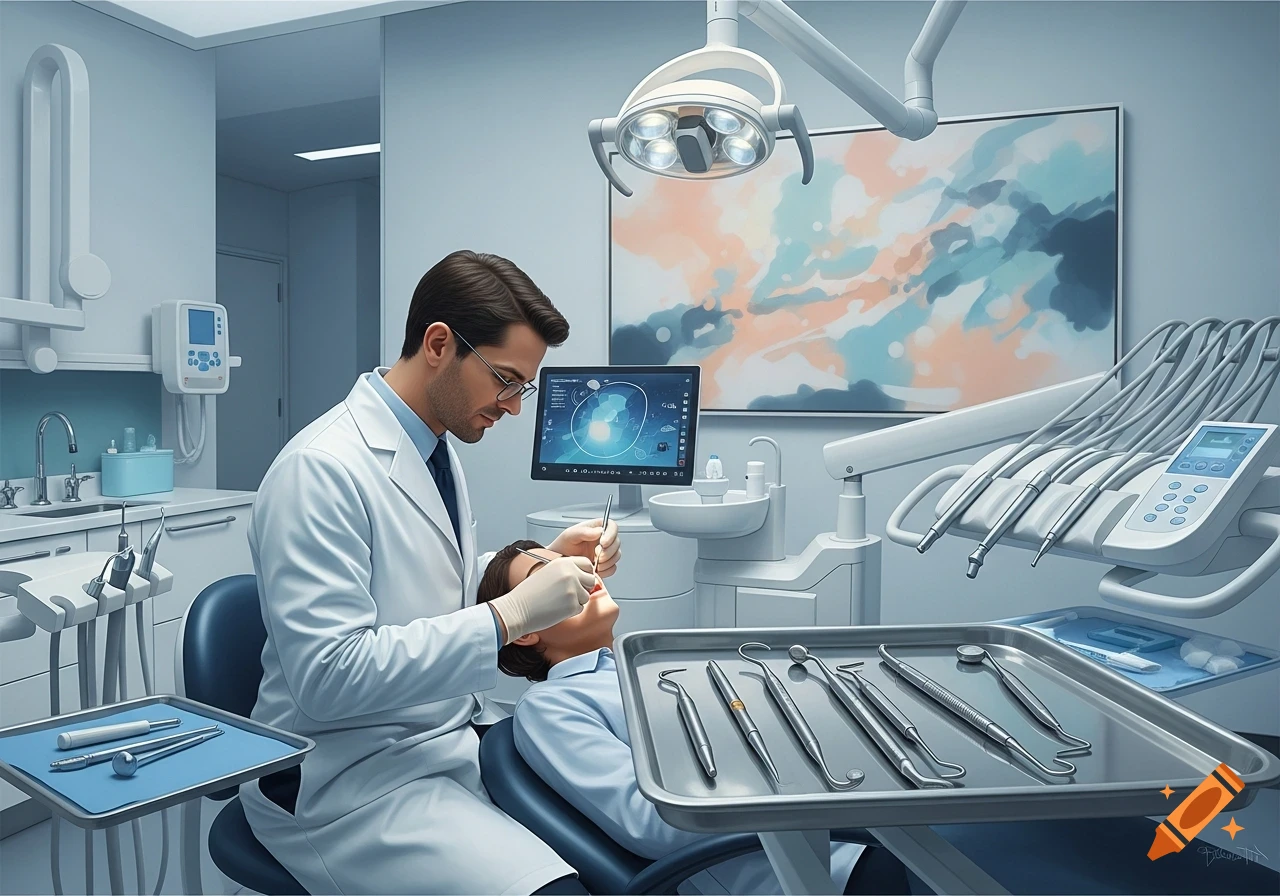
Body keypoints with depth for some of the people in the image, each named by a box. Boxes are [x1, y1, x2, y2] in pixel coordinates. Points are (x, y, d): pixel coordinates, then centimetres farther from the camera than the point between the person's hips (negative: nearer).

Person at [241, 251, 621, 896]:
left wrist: (549, 562, 2)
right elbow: (328, 675, -25)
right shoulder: (323, 468, -20)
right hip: (350, 776, -8)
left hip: (454, 734, 8)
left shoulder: (438, 448, 8)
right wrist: (509, 616, -26)